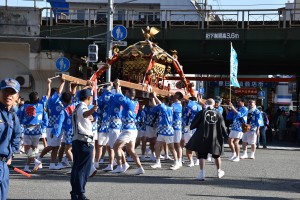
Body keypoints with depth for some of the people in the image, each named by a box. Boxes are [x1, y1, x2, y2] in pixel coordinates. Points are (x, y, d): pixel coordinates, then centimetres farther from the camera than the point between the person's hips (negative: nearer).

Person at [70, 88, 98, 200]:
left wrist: (89, 119, 58)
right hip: (84, 141, -10)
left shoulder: (77, 107, 17)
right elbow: (84, 114, -40)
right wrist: (91, 111, -61)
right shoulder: (83, 107, -13)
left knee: (76, 168, 13)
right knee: (83, 169, -7)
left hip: (76, 140, 10)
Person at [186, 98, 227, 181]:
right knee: (216, 155, 19)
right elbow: (222, 127, 5)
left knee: (202, 155, 2)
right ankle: (219, 172, 32)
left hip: (203, 137, -3)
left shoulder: (202, 112, -7)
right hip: (214, 137, 3)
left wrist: (190, 127, 17)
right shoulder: (218, 114, 1)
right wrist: (224, 133, 23)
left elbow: (194, 124, -5)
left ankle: (202, 174, -5)